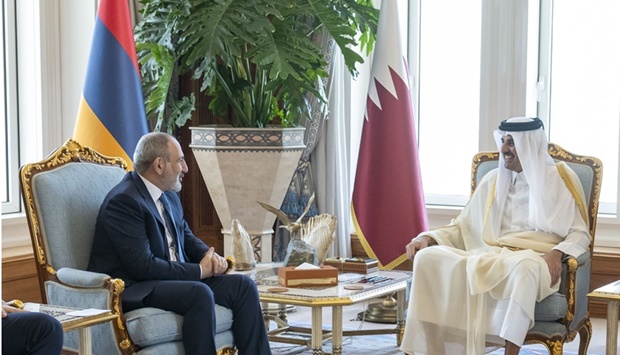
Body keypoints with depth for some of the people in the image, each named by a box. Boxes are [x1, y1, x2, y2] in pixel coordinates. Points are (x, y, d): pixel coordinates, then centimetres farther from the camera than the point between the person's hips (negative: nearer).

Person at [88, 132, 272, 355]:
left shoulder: (169, 195, 11)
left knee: (243, 285, -6)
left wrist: (210, 256, 1)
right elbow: (143, 265, -23)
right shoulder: (124, 201, -17)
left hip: (178, 277, 9)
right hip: (134, 290, -9)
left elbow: (186, 236, 24)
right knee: (200, 293, -33)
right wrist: (199, 270, -16)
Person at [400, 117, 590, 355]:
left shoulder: (560, 179, 9)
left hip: (534, 260, -4)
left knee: (525, 267, -43)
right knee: (428, 258, -24)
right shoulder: (493, 180, 19)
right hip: (491, 258, 4)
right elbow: (463, 226, 21)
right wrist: (428, 237, 2)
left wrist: (557, 253, -17)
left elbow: (579, 233, 5)